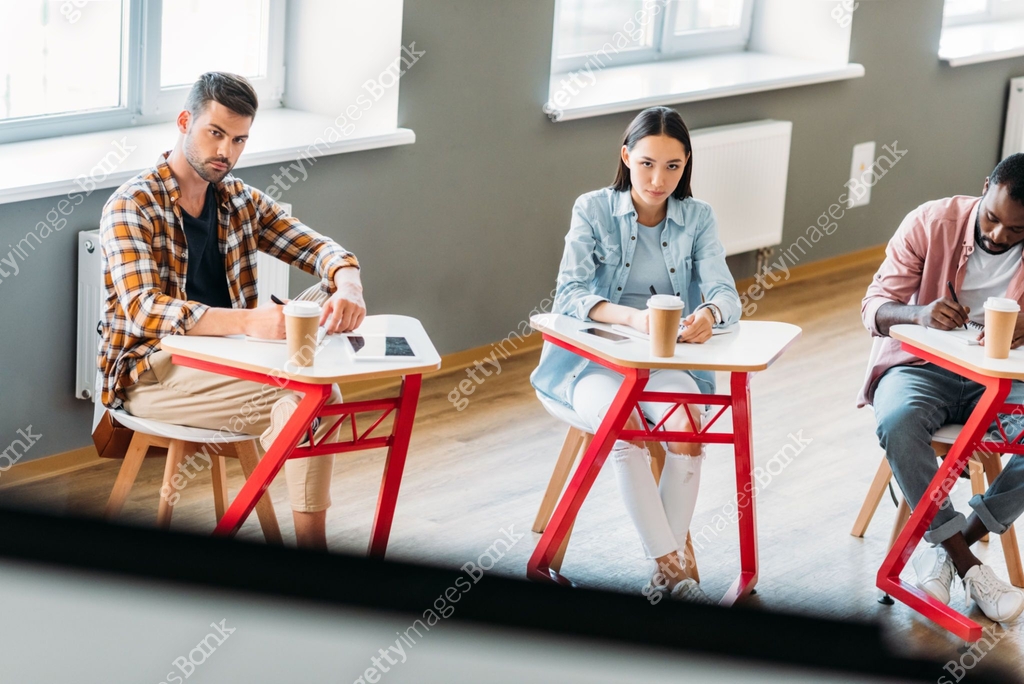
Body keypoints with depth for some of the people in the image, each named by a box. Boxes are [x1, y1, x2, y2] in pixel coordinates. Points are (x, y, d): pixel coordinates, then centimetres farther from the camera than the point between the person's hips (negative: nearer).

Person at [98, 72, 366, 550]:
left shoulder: (242, 201, 9)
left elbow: (321, 250, 1)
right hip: (151, 371, -7)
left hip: (226, 360, 7)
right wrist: (247, 321, -41)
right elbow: (144, 311, -26)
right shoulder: (131, 207, -12)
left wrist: (348, 286, -25)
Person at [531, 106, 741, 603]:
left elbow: (726, 294, -8)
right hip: (593, 360, -2)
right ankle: (672, 567, -26)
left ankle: (665, 572, -20)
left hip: (666, 362, 2)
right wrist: (630, 316, -34)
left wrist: (709, 314, -35)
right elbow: (569, 295, -15)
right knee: (623, 430, -32)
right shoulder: (593, 210, -3)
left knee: (687, 427, -28)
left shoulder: (697, 218, 3)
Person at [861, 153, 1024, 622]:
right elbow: (874, 309, -9)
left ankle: (946, 547, -15)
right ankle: (966, 563, -23)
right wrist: (919, 313, -32)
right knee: (897, 423, -36)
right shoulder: (932, 223, -8)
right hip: (922, 367, -2)